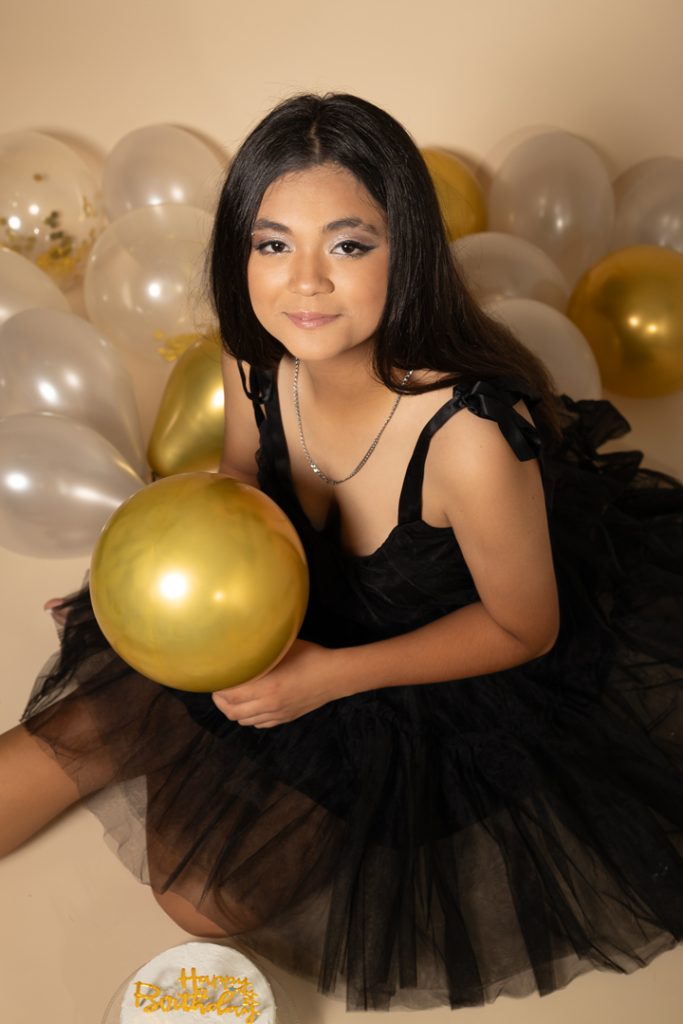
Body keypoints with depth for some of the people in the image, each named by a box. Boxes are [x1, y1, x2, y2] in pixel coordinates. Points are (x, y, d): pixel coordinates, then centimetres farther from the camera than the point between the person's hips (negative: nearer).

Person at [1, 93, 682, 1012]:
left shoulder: (467, 437, -37)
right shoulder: (256, 359, -18)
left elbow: (525, 627, -21)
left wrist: (331, 675, -25)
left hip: (434, 675, -4)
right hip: (301, 606, 5)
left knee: (206, 892, -3)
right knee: (83, 729, 3)